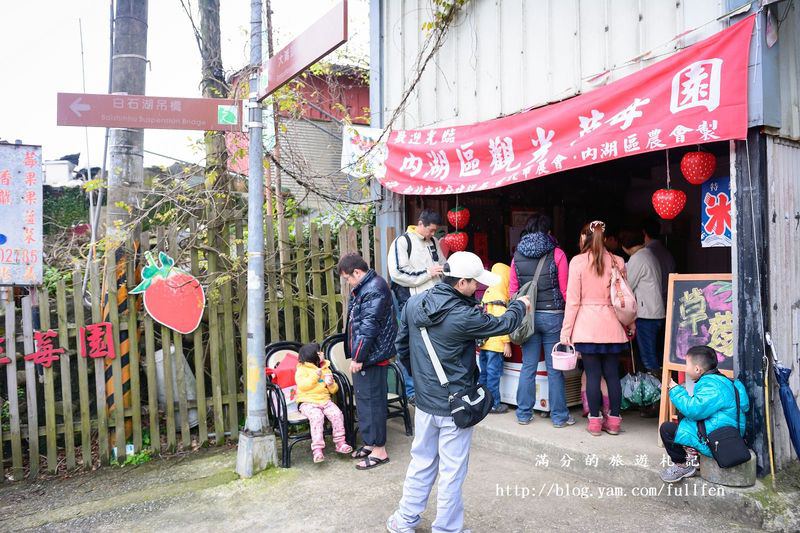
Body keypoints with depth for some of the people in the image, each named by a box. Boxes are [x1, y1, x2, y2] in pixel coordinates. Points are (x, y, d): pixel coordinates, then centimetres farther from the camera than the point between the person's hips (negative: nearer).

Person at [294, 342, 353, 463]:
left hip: (324, 400, 5)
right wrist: (315, 375, -19)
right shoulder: (302, 369, -2)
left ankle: (340, 443, -10)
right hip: (307, 402, -4)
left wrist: (331, 384, -6)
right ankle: (317, 448, -31)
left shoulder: (325, 369, 14)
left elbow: (334, 390, 17)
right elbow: (302, 386, -19)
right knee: (317, 417, -32)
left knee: (337, 414, -21)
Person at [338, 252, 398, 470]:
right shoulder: (363, 287, 15)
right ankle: (370, 442, 31)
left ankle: (379, 450, 8)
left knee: (371, 400, -3)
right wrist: (356, 355, 21)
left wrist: (358, 357, -20)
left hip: (371, 356, -11)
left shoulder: (374, 289, -19)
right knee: (363, 398, 18)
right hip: (363, 355, 11)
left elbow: (369, 326, -23)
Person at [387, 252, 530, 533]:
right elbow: (502, 324, -7)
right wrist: (520, 306, 14)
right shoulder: (463, 316, -23)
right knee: (451, 472, 10)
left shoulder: (414, 304, -5)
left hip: (424, 401, 6)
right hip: (455, 407, -6)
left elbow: (402, 346, 6)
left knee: (421, 462, 21)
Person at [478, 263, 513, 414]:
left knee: (484, 373, 15)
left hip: (483, 342, 8)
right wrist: (507, 342, -14)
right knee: (493, 374, -1)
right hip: (496, 343, -8)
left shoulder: (487, 294, 11)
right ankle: (494, 404, 6)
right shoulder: (500, 298, -14)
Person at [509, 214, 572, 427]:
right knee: (554, 368, 5)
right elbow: (565, 290, -4)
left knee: (528, 366, 10)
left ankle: (524, 414, 17)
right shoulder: (556, 254, -6)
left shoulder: (517, 255, 4)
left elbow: (512, 290, 7)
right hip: (552, 315, -3)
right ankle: (559, 416, 14)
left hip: (527, 316, 3)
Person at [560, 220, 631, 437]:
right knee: (612, 374, 9)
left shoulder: (578, 261, -5)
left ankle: (595, 422, 10)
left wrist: (565, 332, -1)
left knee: (593, 374, 3)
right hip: (612, 327, 3)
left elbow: (573, 300, -6)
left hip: (587, 327, -3)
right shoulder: (617, 262, 4)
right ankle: (614, 421, 17)